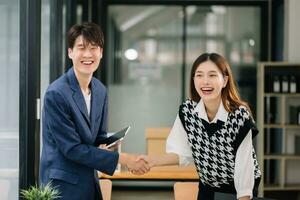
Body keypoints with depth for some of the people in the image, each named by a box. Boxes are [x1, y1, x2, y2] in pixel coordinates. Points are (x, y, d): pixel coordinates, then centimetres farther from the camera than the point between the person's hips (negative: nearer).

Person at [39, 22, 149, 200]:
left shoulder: (100, 90, 4)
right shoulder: (56, 93, -18)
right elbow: (72, 148, -18)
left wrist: (107, 147, -9)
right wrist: (122, 159, -17)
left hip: (90, 182, 7)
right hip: (63, 185, -6)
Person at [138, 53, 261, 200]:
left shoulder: (240, 116, -26)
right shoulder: (187, 111, -15)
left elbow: (244, 167, -23)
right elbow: (183, 153, -6)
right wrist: (154, 161, -21)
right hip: (207, 187, 3)